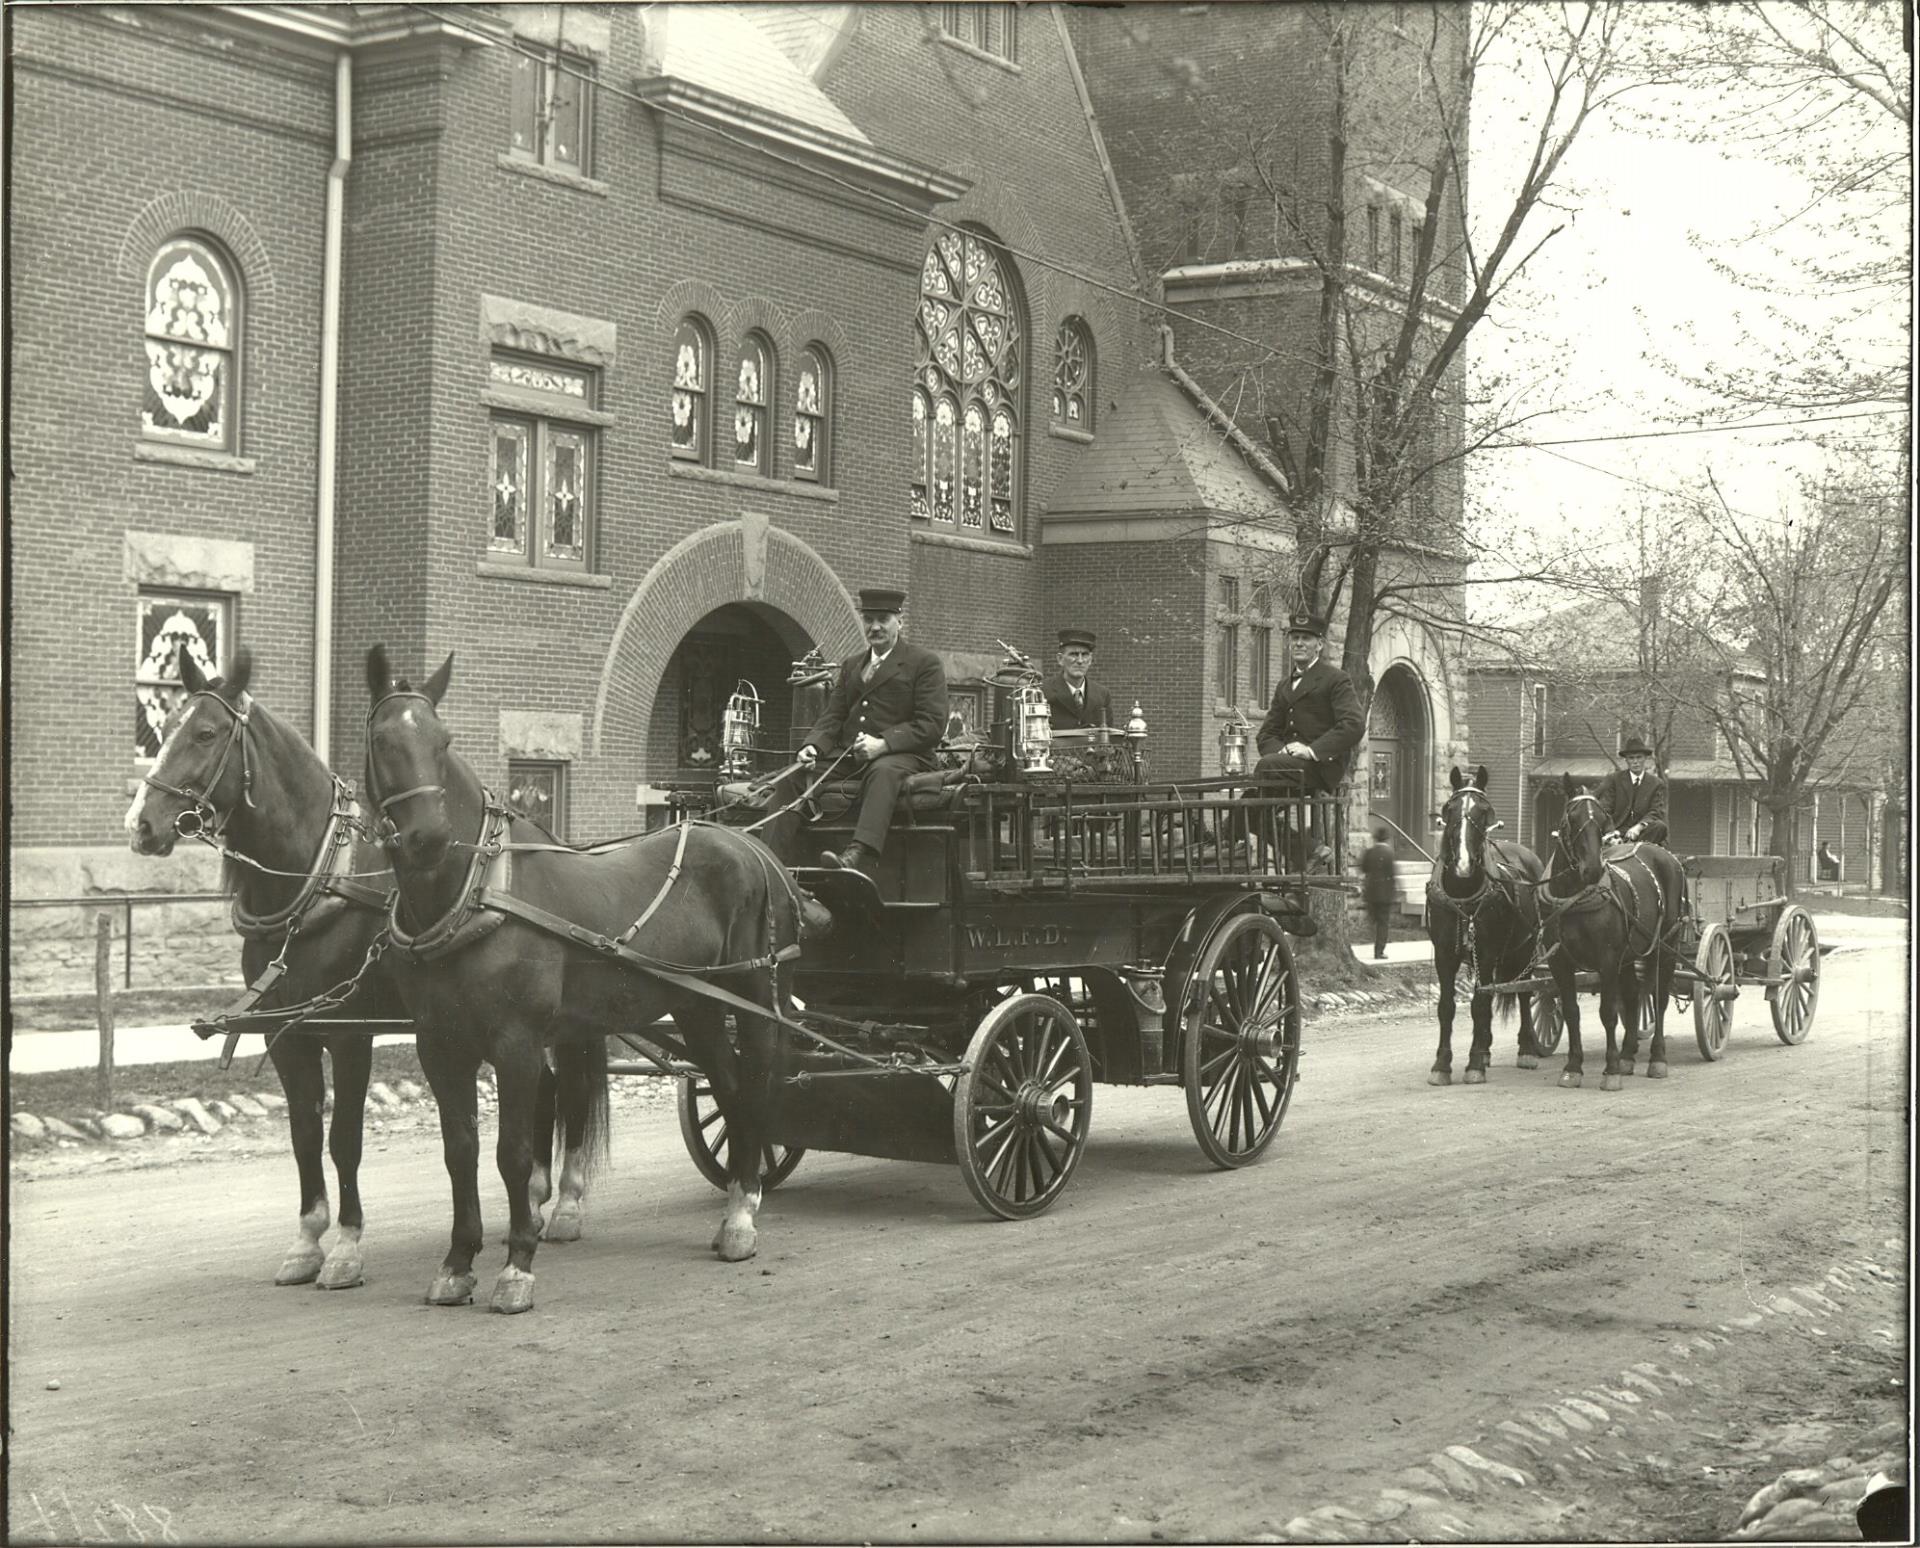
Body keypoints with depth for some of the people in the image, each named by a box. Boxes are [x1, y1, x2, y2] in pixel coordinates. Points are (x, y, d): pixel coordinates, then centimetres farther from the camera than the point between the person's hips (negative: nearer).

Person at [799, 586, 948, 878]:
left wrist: (884, 744, -20)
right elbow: (832, 716, 19)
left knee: (882, 772, -41)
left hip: (901, 757, -6)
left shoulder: (924, 663, 5)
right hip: (848, 756, 6)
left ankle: (858, 858, -61)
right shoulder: (851, 665, 26)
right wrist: (813, 746, -4)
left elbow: (932, 725, -6)